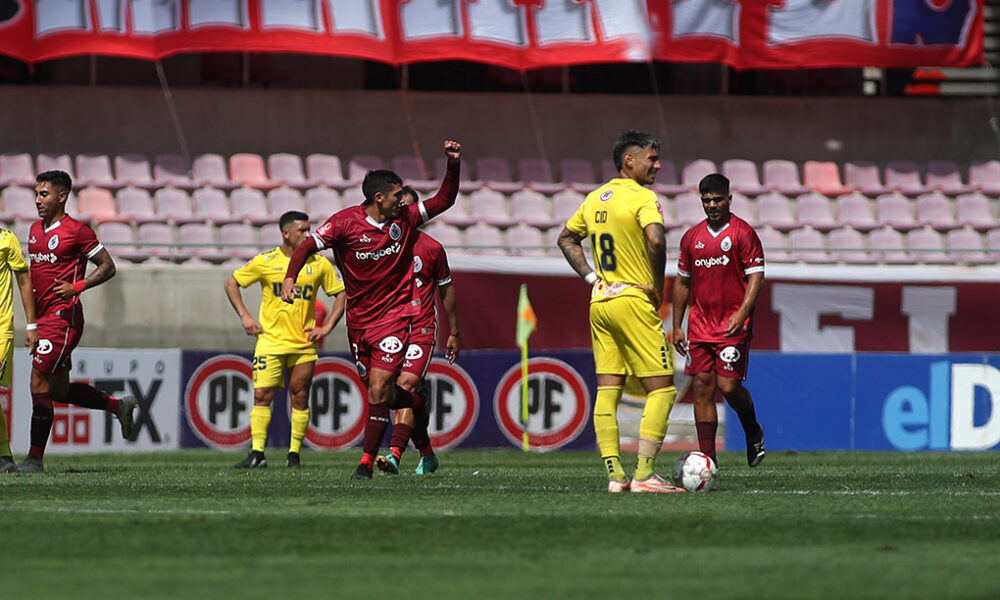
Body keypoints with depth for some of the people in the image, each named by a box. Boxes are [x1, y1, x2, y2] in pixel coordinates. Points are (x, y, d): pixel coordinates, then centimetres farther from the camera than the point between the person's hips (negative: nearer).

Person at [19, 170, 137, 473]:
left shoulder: (76, 231, -8)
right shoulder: (35, 230, 15)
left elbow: (108, 267, -5)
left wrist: (77, 286, -19)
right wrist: (31, 322, 15)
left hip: (63, 316, -9)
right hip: (44, 317, 9)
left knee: (39, 382, -13)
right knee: (59, 390, 13)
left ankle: (35, 458, -11)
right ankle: (120, 406, 32)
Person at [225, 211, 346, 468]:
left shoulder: (319, 264, 3)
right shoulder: (265, 262, -1)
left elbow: (341, 293, 12)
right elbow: (231, 283, 9)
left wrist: (326, 327, 2)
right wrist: (244, 317, 0)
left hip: (304, 343, 2)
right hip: (271, 339, -2)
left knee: (299, 397, 3)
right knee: (262, 395, -9)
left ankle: (295, 453, 12)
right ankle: (257, 453, -9)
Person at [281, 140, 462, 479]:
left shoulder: (405, 219, -1)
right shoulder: (345, 222, -9)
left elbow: (444, 200, 8)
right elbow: (307, 246, -10)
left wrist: (453, 165, -5)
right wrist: (290, 277, -26)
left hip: (393, 317, -1)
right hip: (358, 320, 1)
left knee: (379, 389, -15)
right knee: (378, 392, 10)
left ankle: (367, 462, -10)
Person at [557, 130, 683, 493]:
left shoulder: (594, 199, 13)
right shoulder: (642, 197, -11)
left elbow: (567, 239, 24)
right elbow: (655, 240, -27)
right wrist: (658, 286, -14)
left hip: (600, 301, 8)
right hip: (633, 300, -8)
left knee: (607, 390, 7)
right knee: (662, 389, -3)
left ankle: (615, 475, 4)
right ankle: (644, 475, -11)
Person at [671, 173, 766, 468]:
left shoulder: (743, 234, -4)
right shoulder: (692, 237, 12)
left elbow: (756, 276, -8)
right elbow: (682, 282, 18)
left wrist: (742, 314, -21)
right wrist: (677, 326, 14)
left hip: (733, 326, -5)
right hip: (700, 326, 5)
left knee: (728, 385, -11)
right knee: (702, 387, 0)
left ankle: (753, 432, 19)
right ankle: (707, 457, 1)